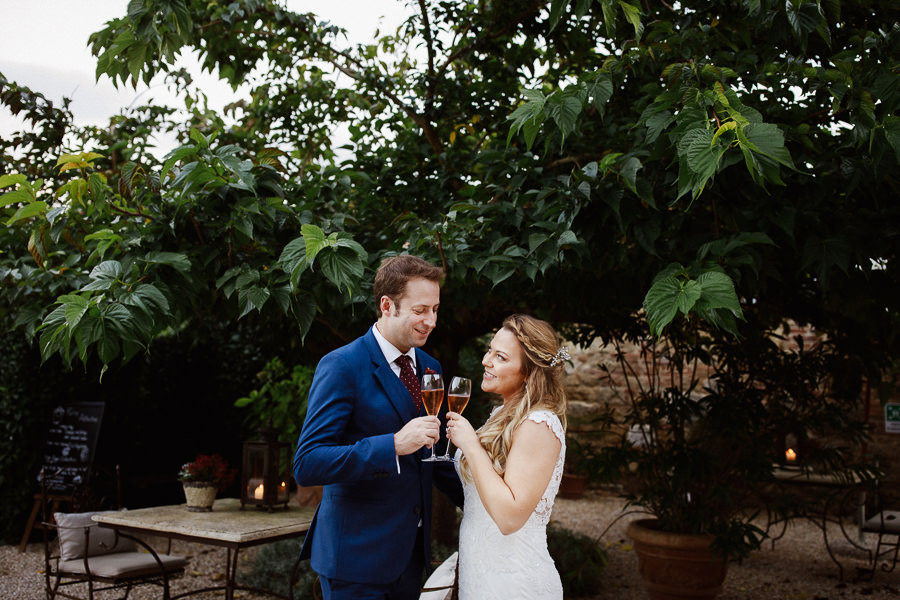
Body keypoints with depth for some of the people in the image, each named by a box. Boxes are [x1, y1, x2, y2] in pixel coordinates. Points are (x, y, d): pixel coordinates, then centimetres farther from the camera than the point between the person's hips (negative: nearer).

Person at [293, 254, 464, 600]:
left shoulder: (429, 368, 9)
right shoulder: (341, 367, -14)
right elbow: (308, 464, -22)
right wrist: (394, 445, -30)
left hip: (410, 551, 7)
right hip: (356, 557, -6)